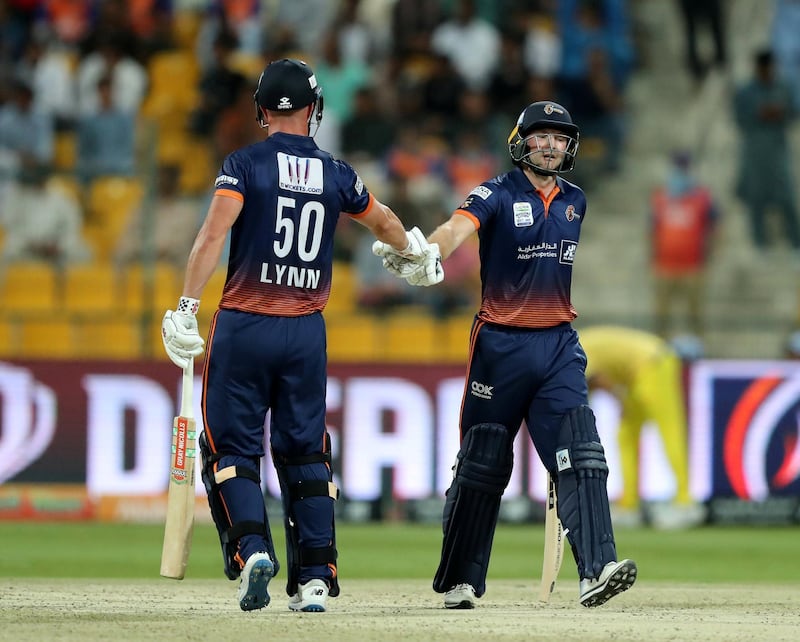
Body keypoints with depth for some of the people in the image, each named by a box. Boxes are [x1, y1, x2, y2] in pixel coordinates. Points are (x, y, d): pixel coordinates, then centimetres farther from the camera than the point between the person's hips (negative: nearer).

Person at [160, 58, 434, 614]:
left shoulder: (246, 164, -4)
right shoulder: (336, 175, 6)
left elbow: (214, 234, -17)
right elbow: (383, 221, 25)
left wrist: (187, 307, -19)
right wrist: (412, 248, 47)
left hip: (244, 327, -3)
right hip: (306, 332, 3)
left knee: (231, 447, 4)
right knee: (305, 454, 10)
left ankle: (252, 550, -18)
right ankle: (315, 579, 5)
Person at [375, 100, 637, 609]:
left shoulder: (574, 201, 11)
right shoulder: (497, 195, -7)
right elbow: (459, 227, -27)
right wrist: (426, 257, -47)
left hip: (558, 344, 4)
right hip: (501, 344, -4)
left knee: (581, 458, -11)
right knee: (483, 464, 3)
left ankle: (597, 571, -20)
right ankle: (460, 581, 15)